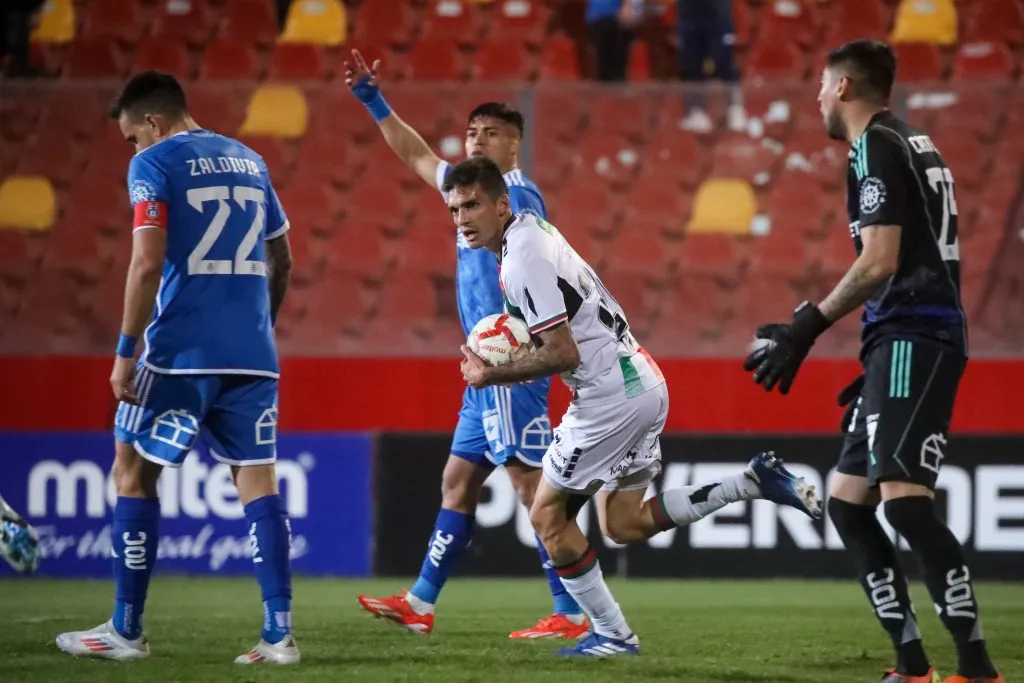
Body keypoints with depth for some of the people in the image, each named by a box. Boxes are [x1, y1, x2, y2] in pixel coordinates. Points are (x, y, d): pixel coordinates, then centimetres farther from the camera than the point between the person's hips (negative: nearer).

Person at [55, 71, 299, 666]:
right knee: (258, 478, 4)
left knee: (133, 473, 6)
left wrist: (126, 351, -10)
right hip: (253, 352, 6)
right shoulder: (248, 161, 16)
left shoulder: (154, 164, -4)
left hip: (181, 350, -6)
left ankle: (127, 632, 7)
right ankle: (280, 633, -4)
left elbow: (148, 264, -14)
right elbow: (282, 261, 22)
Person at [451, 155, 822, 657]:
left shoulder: (524, 259, -19)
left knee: (548, 514, 2)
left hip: (610, 395, -10)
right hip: (641, 383, 10)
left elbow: (563, 354, -22)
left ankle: (611, 634, 7)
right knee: (623, 525, 15)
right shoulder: (533, 230, 12)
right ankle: (753, 482, 10)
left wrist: (492, 375, -11)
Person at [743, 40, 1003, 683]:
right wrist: (881, 360, 27)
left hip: (912, 338, -10)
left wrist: (807, 328, -14)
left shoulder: (877, 147, -8)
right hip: (908, 341, 10)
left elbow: (880, 263, -17)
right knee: (847, 500, 10)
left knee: (904, 498, -21)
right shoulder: (912, 143, 22)